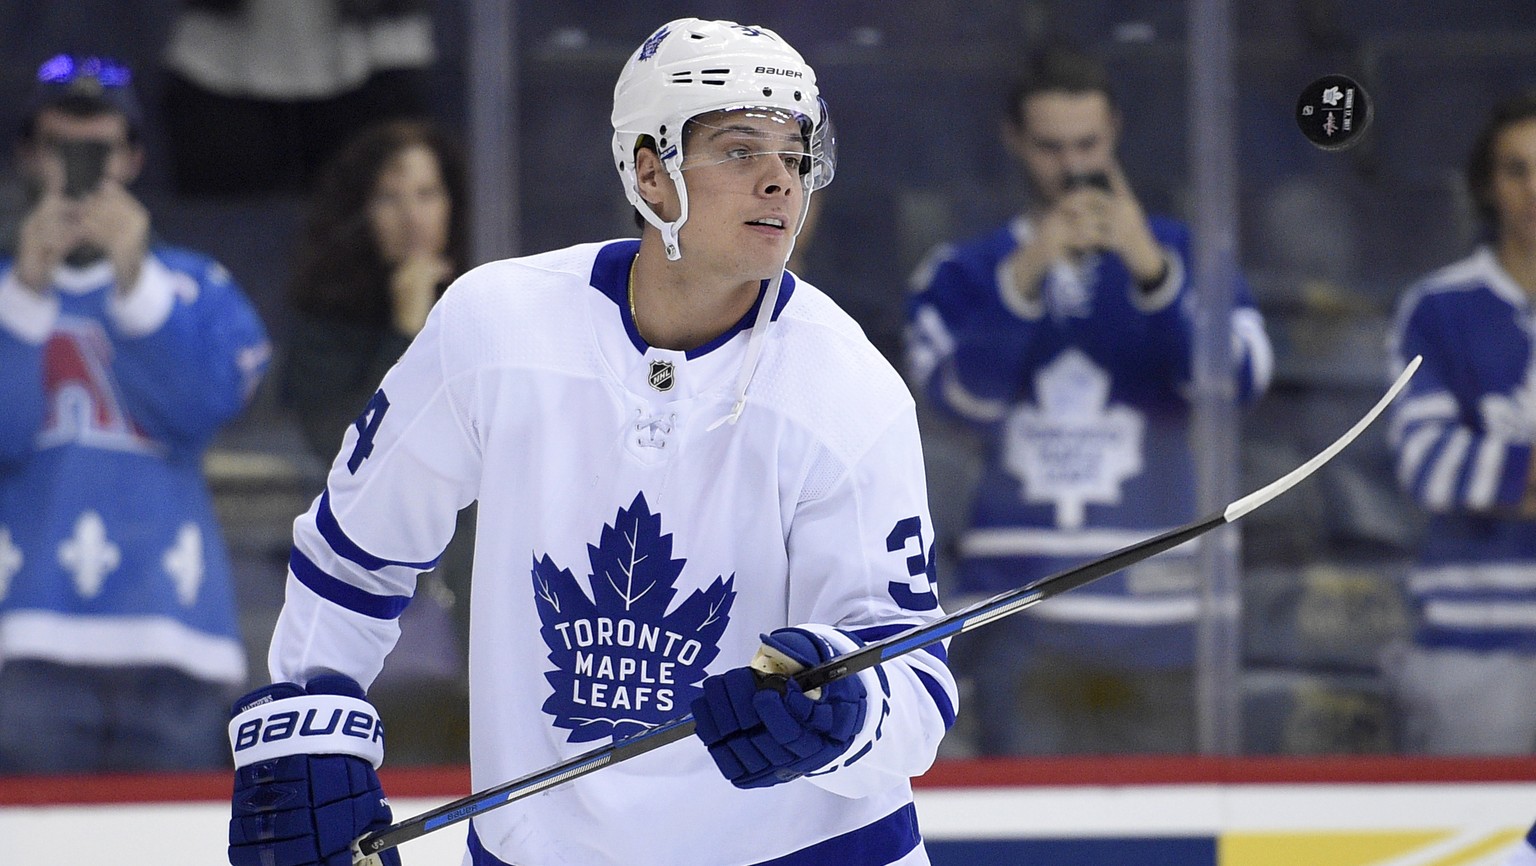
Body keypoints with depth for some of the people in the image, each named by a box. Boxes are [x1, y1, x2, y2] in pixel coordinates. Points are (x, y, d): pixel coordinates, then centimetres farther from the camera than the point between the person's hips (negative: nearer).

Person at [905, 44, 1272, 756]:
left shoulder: (1182, 256, 10)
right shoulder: (963, 275, 11)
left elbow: (1237, 377, -9)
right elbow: (960, 392, -8)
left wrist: (1150, 270, -24)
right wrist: (1025, 277, -23)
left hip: (1155, 613, 0)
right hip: (1019, 611, 0)